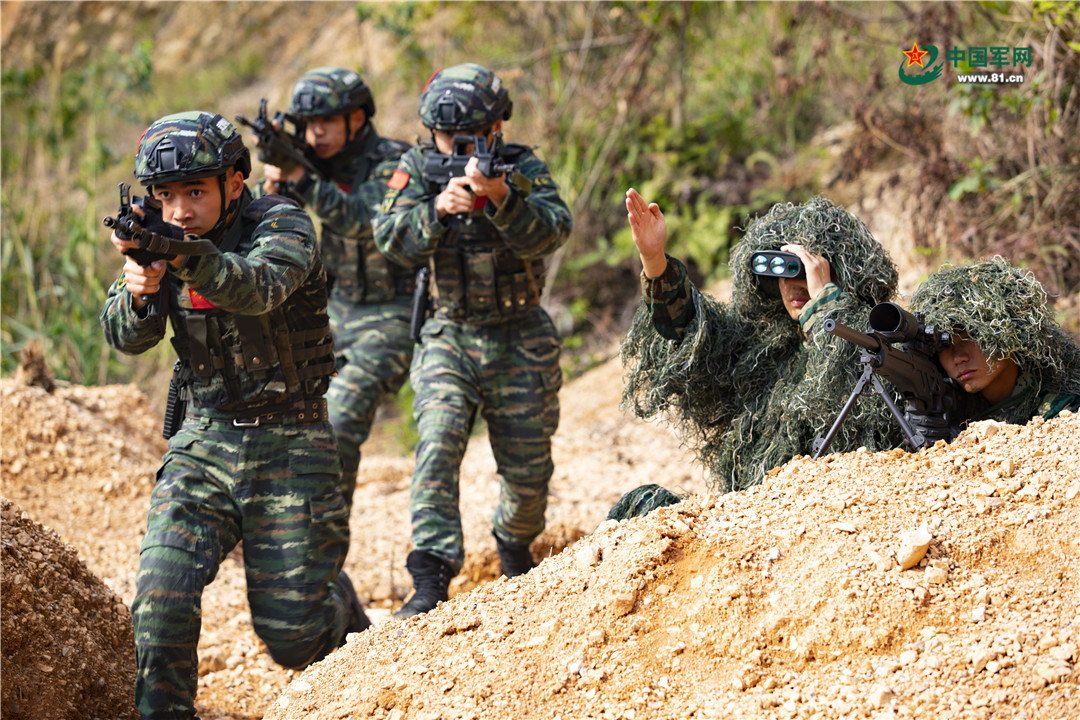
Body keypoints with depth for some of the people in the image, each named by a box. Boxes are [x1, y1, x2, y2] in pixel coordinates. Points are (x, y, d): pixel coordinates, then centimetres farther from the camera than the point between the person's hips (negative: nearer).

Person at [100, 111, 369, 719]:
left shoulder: (283, 225, -14)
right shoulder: (157, 237, 2)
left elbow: (259, 288, -35)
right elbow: (126, 337, -7)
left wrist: (185, 256, -53)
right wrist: (139, 292, -30)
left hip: (290, 446, -4)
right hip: (204, 442, 4)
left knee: (292, 635, 1)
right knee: (161, 596, -17)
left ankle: (340, 608, 34)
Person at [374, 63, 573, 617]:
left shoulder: (524, 169, -8)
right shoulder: (418, 167, -3)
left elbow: (549, 233, -26)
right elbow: (392, 240, -16)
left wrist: (502, 199, -45)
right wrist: (437, 207, -35)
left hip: (520, 342, 0)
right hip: (449, 337, 0)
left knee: (528, 471, 6)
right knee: (438, 442, -23)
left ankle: (514, 541, 39)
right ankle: (431, 579, -29)